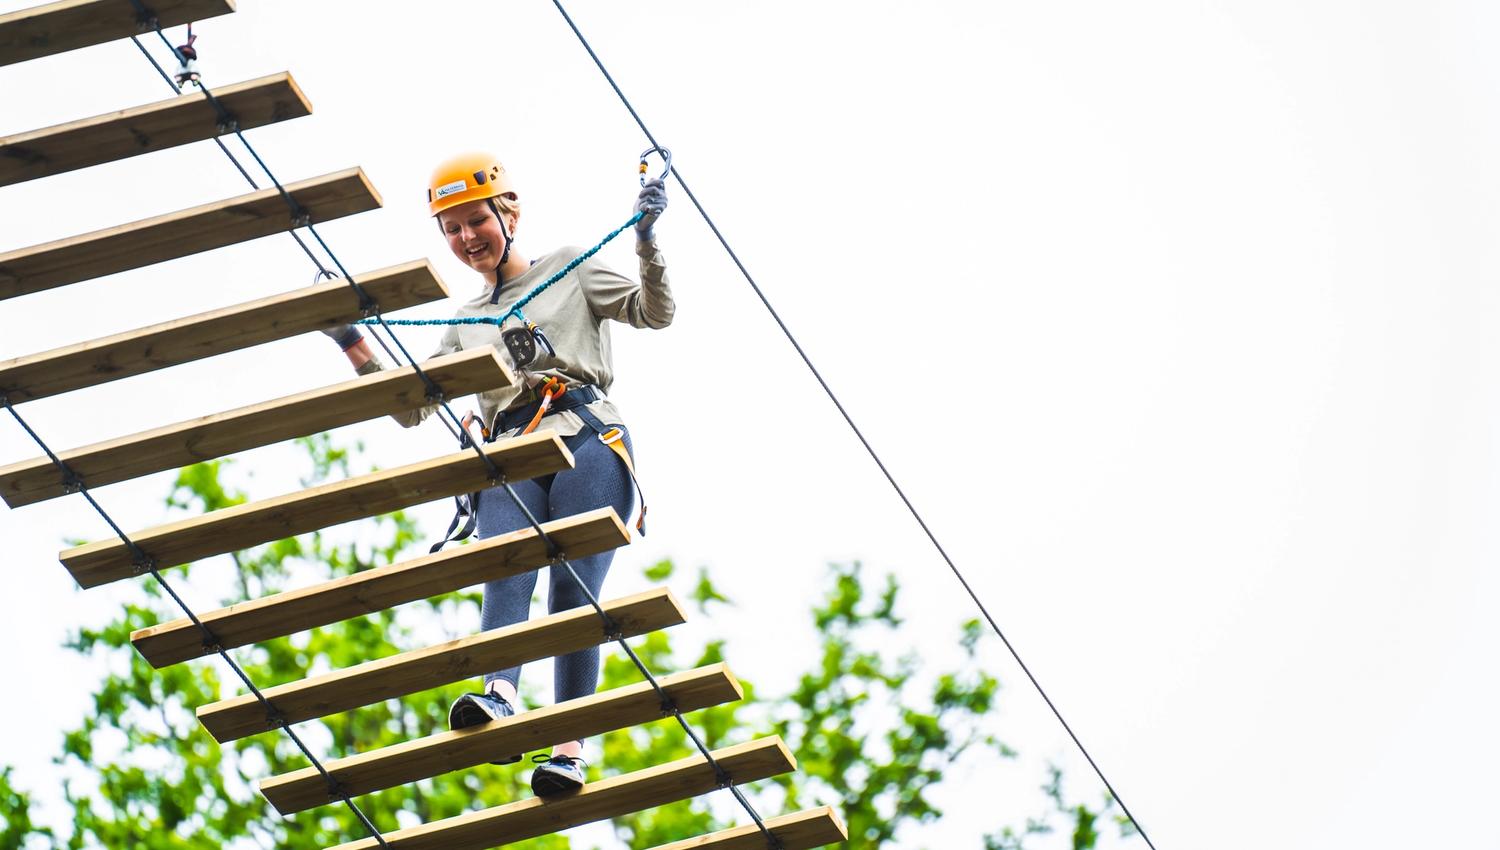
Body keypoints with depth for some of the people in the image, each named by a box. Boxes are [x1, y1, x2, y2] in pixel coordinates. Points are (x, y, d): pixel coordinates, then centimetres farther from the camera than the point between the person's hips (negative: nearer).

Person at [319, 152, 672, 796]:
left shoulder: (570, 269, 21)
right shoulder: (466, 322, 31)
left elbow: (654, 313, 10)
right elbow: (411, 408, 25)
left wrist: (645, 239, -5)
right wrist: (353, 345, 15)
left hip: (587, 437, -3)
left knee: (574, 587, -20)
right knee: (507, 573, -27)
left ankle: (570, 747, -31)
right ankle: (499, 699, -52)